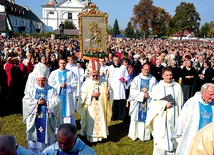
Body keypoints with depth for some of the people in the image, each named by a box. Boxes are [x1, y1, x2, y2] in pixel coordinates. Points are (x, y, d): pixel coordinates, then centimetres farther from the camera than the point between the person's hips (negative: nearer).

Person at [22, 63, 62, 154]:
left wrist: (46, 102, -19)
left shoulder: (52, 90, 3)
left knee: (46, 139, 6)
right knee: (34, 138, 6)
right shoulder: (31, 90, 5)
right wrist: (37, 102, -17)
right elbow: (26, 101, -6)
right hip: (34, 119, 1)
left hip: (47, 119, -1)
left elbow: (56, 101, -8)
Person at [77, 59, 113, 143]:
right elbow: (82, 95, -8)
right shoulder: (87, 83, -7)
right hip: (90, 108, -1)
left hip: (101, 107, 2)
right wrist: (91, 95, -18)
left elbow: (109, 91, 3)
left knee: (100, 121, 8)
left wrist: (108, 93, -19)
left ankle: (100, 136, 24)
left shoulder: (104, 81, -2)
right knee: (91, 122, 5)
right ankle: (91, 138, 18)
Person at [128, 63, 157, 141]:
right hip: (137, 102, 0)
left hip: (149, 103, 0)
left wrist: (148, 94, -15)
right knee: (136, 118, 5)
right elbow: (133, 91, -5)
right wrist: (142, 94, -12)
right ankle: (135, 134, 16)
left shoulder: (153, 79, 3)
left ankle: (145, 135, 10)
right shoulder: (136, 79, 1)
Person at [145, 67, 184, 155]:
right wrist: (165, 104, -14)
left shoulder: (177, 86, 2)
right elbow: (154, 102, -6)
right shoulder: (157, 87, -4)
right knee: (161, 137, 1)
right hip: (161, 117, -2)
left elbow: (180, 102, 5)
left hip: (174, 116, 2)